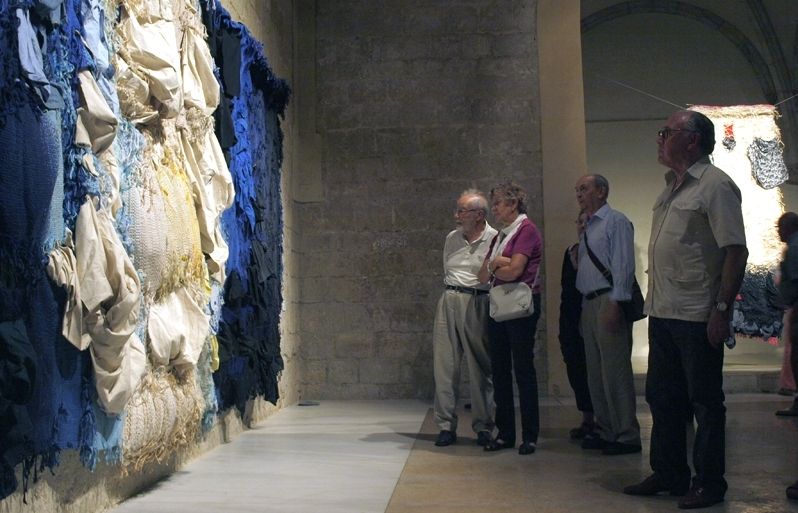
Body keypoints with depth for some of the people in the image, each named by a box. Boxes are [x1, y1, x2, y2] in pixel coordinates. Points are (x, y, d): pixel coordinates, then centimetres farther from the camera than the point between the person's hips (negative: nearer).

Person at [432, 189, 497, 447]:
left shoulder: (494, 239, -5)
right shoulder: (452, 238, 13)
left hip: (478, 304, -5)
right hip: (449, 301, 5)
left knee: (481, 367, 2)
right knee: (444, 363, 1)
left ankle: (483, 426, 13)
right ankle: (446, 426, 8)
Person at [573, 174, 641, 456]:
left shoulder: (616, 221, -6)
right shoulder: (587, 228, 19)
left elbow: (623, 265, -14)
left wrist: (614, 304, -21)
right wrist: (584, 310, 15)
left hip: (609, 301, -9)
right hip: (589, 303, 9)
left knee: (615, 371, -7)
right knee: (595, 372, 12)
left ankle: (627, 436, -1)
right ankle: (605, 430, 21)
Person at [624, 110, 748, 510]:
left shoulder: (714, 185, -11)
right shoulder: (671, 187, 15)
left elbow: (736, 251, -16)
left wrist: (722, 309, -20)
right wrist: (652, 300, 16)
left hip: (697, 316, -9)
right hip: (662, 312, 9)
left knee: (705, 402, 2)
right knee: (662, 397, 15)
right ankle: (668, 474, 27)